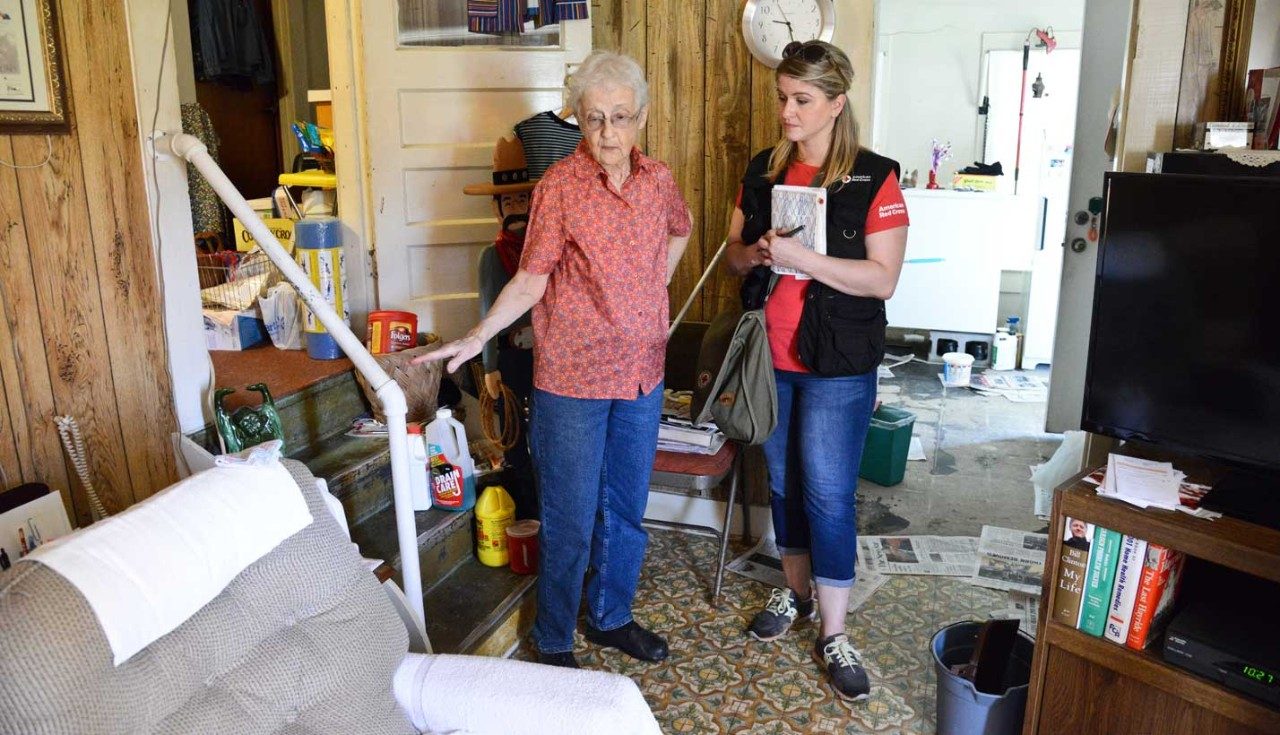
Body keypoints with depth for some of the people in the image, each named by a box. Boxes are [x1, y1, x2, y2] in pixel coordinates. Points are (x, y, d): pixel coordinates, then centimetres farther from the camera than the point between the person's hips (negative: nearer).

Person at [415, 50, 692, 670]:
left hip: (641, 374, 5)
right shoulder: (559, 186, -11)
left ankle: (611, 618, 38)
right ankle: (553, 643, 25)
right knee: (570, 521, 5)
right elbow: (531, 278, -9)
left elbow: (679, 230, 24)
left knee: (626, 509, 18)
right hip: (572, 378, -5)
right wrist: (477, 336, -20)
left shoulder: (658, 180, 3)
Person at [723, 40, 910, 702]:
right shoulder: (762, 170, 6)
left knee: (828, 494, -1)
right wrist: (755, 252, -12)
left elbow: (883, 279, -14)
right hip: (769, 356, 5)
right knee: (783, 480, 17)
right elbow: (733, 254, 11)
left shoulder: (873, 179, -9)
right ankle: (795, 590, 37)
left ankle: (834, 635, 14)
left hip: (837, 366, -5)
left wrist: (802, 259, -25)